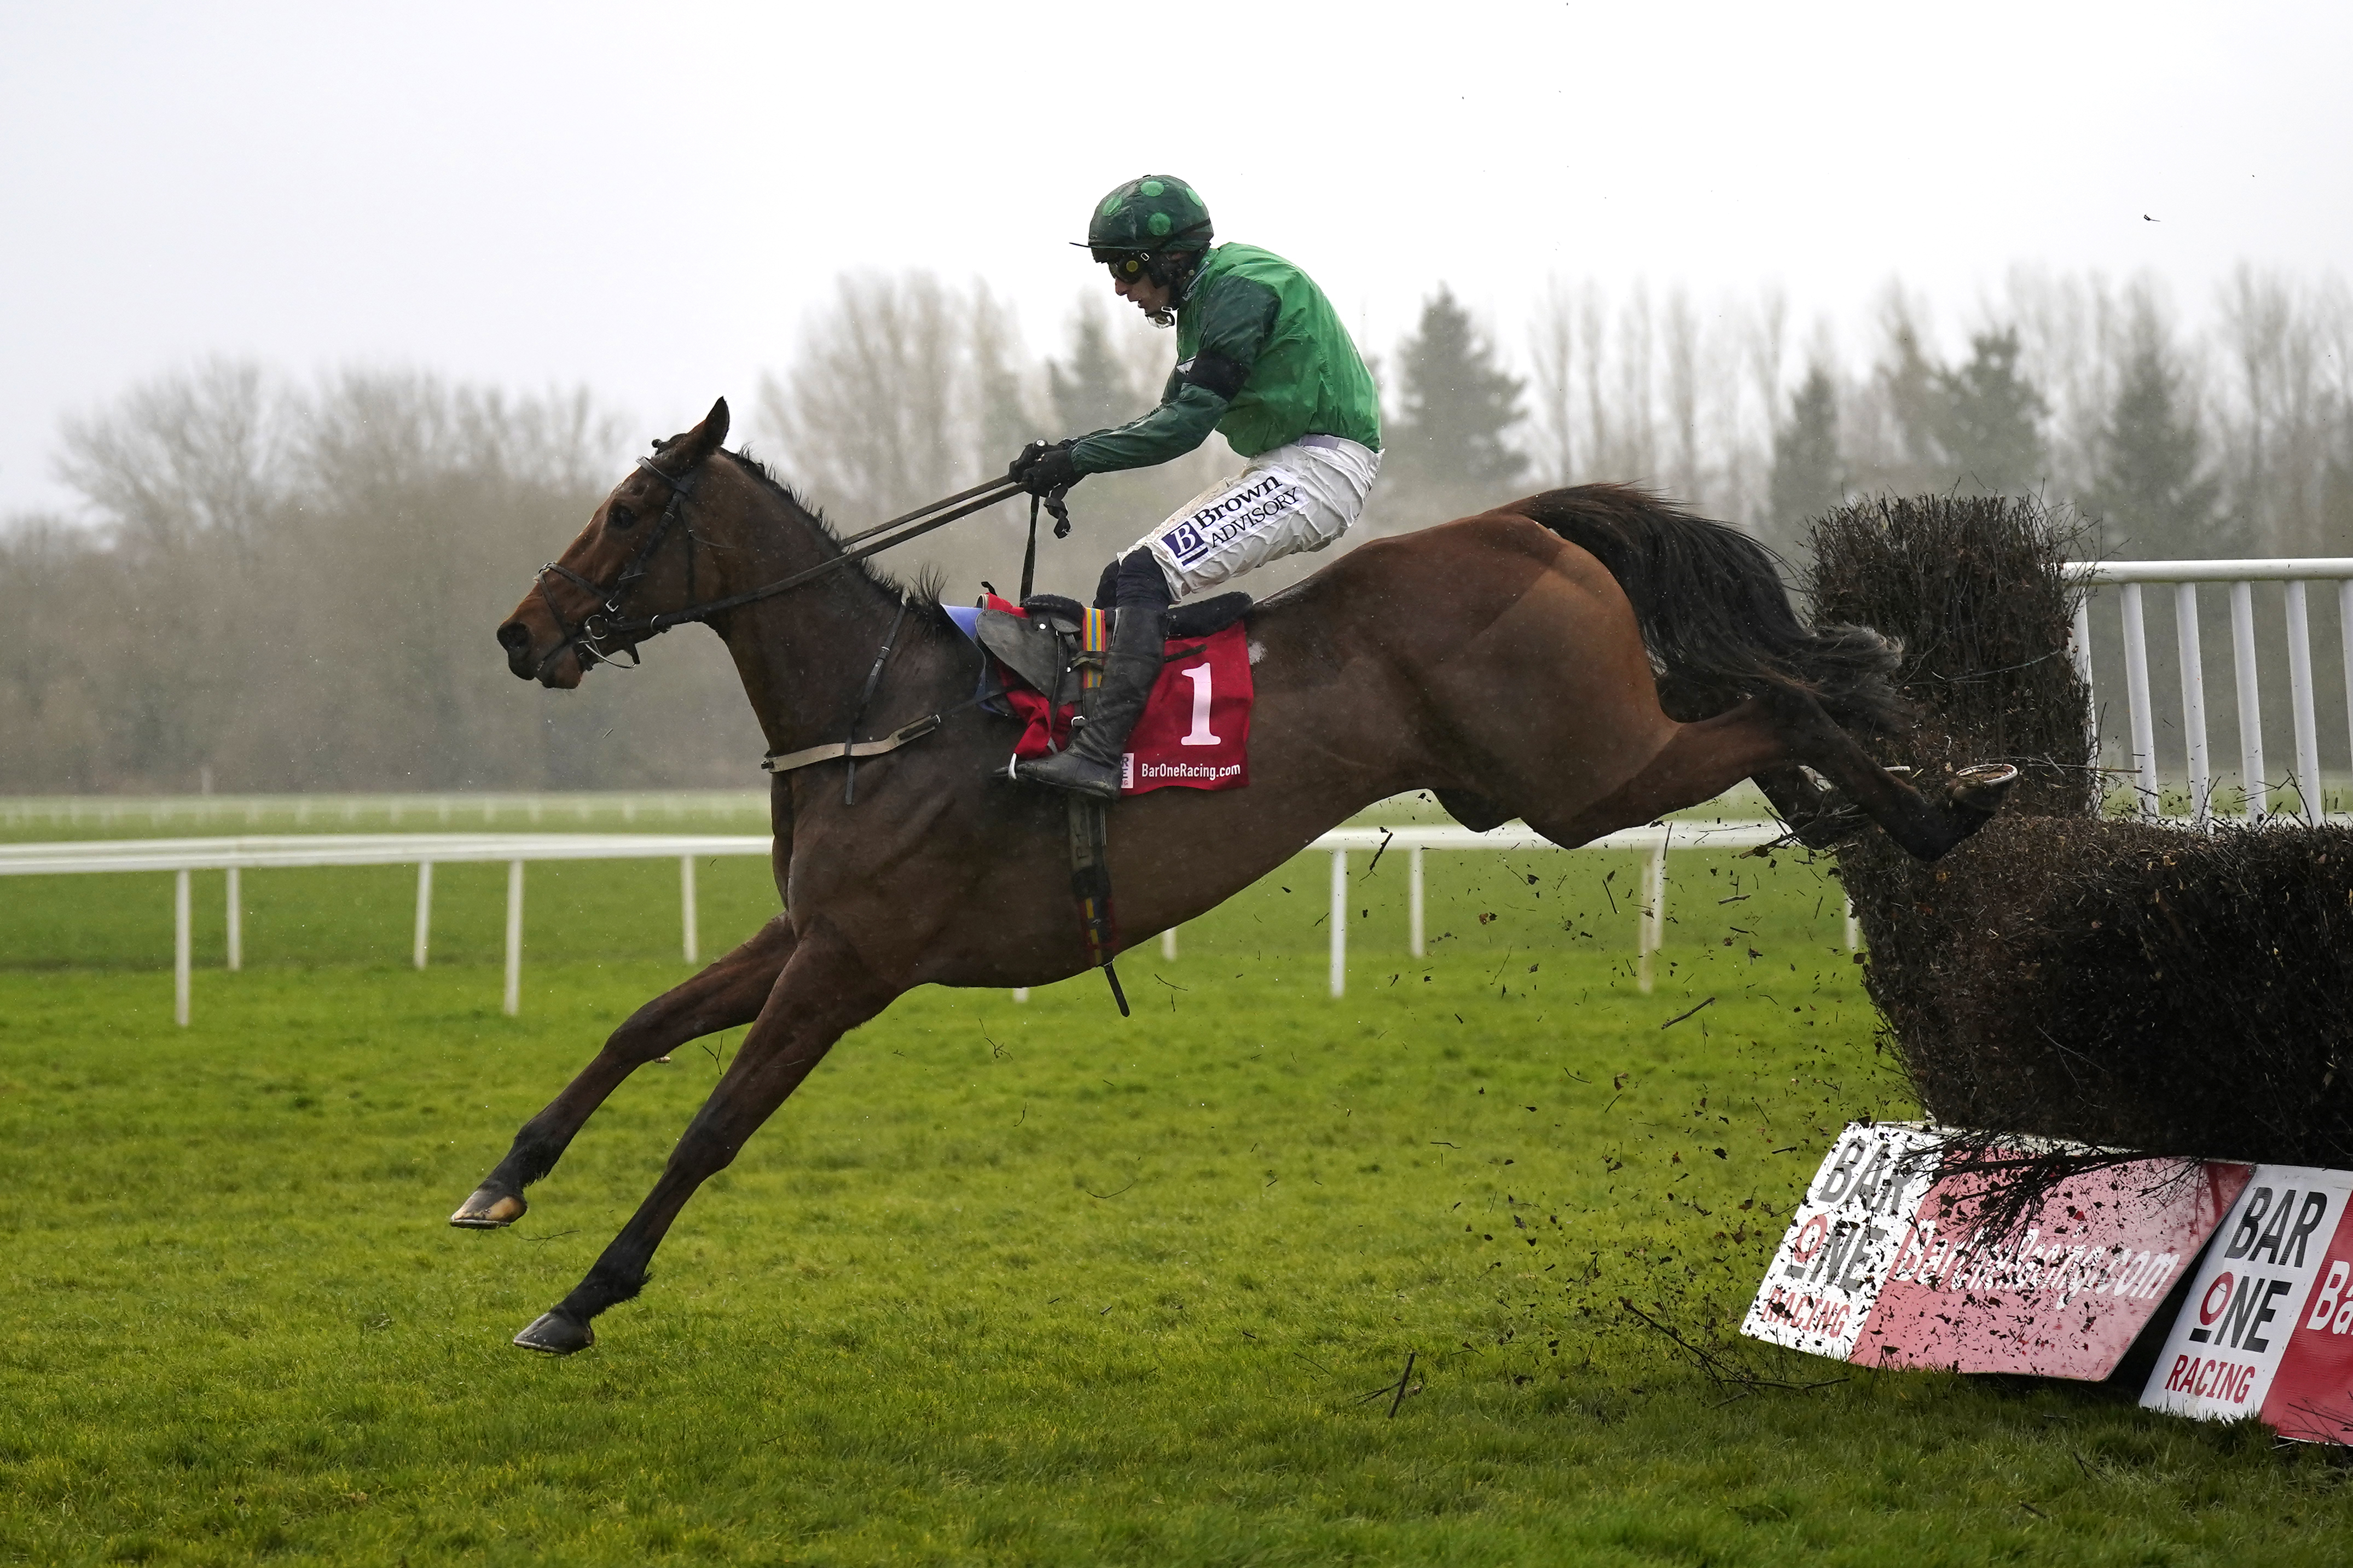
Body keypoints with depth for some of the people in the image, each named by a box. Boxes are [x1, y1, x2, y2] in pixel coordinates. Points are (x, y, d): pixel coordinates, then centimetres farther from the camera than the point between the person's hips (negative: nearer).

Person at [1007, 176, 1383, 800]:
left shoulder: (1240, 290, -16)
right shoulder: (1206, 298, 15)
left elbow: (1190, 422, -21)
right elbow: (1172, 417, 18)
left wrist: (1079, 457, -17)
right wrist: (1069, 455, 6)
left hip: (1322, 467, -11)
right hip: (1277, 469, 11)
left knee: (1149, 574, -23)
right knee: (1123, 579, 7)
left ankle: (1101, 751, -31)